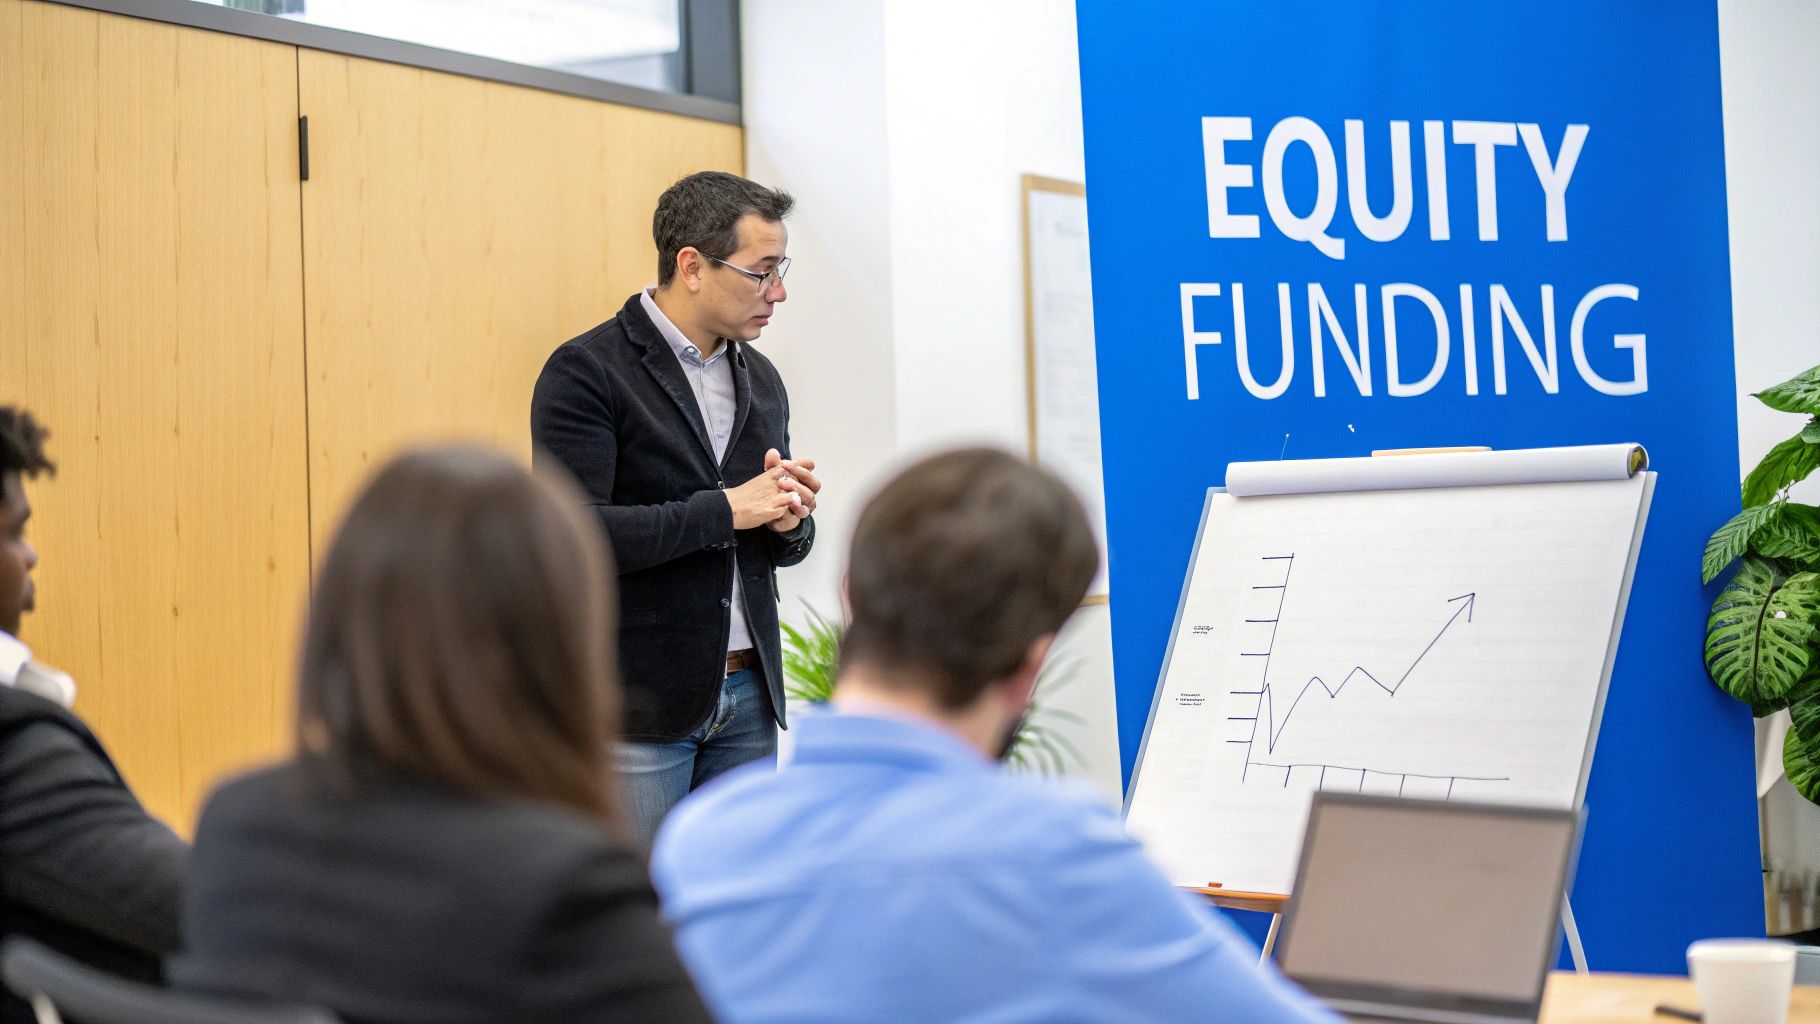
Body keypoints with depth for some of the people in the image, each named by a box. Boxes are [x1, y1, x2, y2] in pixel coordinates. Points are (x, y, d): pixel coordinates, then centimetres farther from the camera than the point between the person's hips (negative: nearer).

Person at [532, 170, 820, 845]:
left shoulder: (760, 379, 13)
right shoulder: (585, 372, -9)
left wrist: (791, 519, -3)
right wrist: (726, 509, -17)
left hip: (747, 698, 6)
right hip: (639, 706, -6)